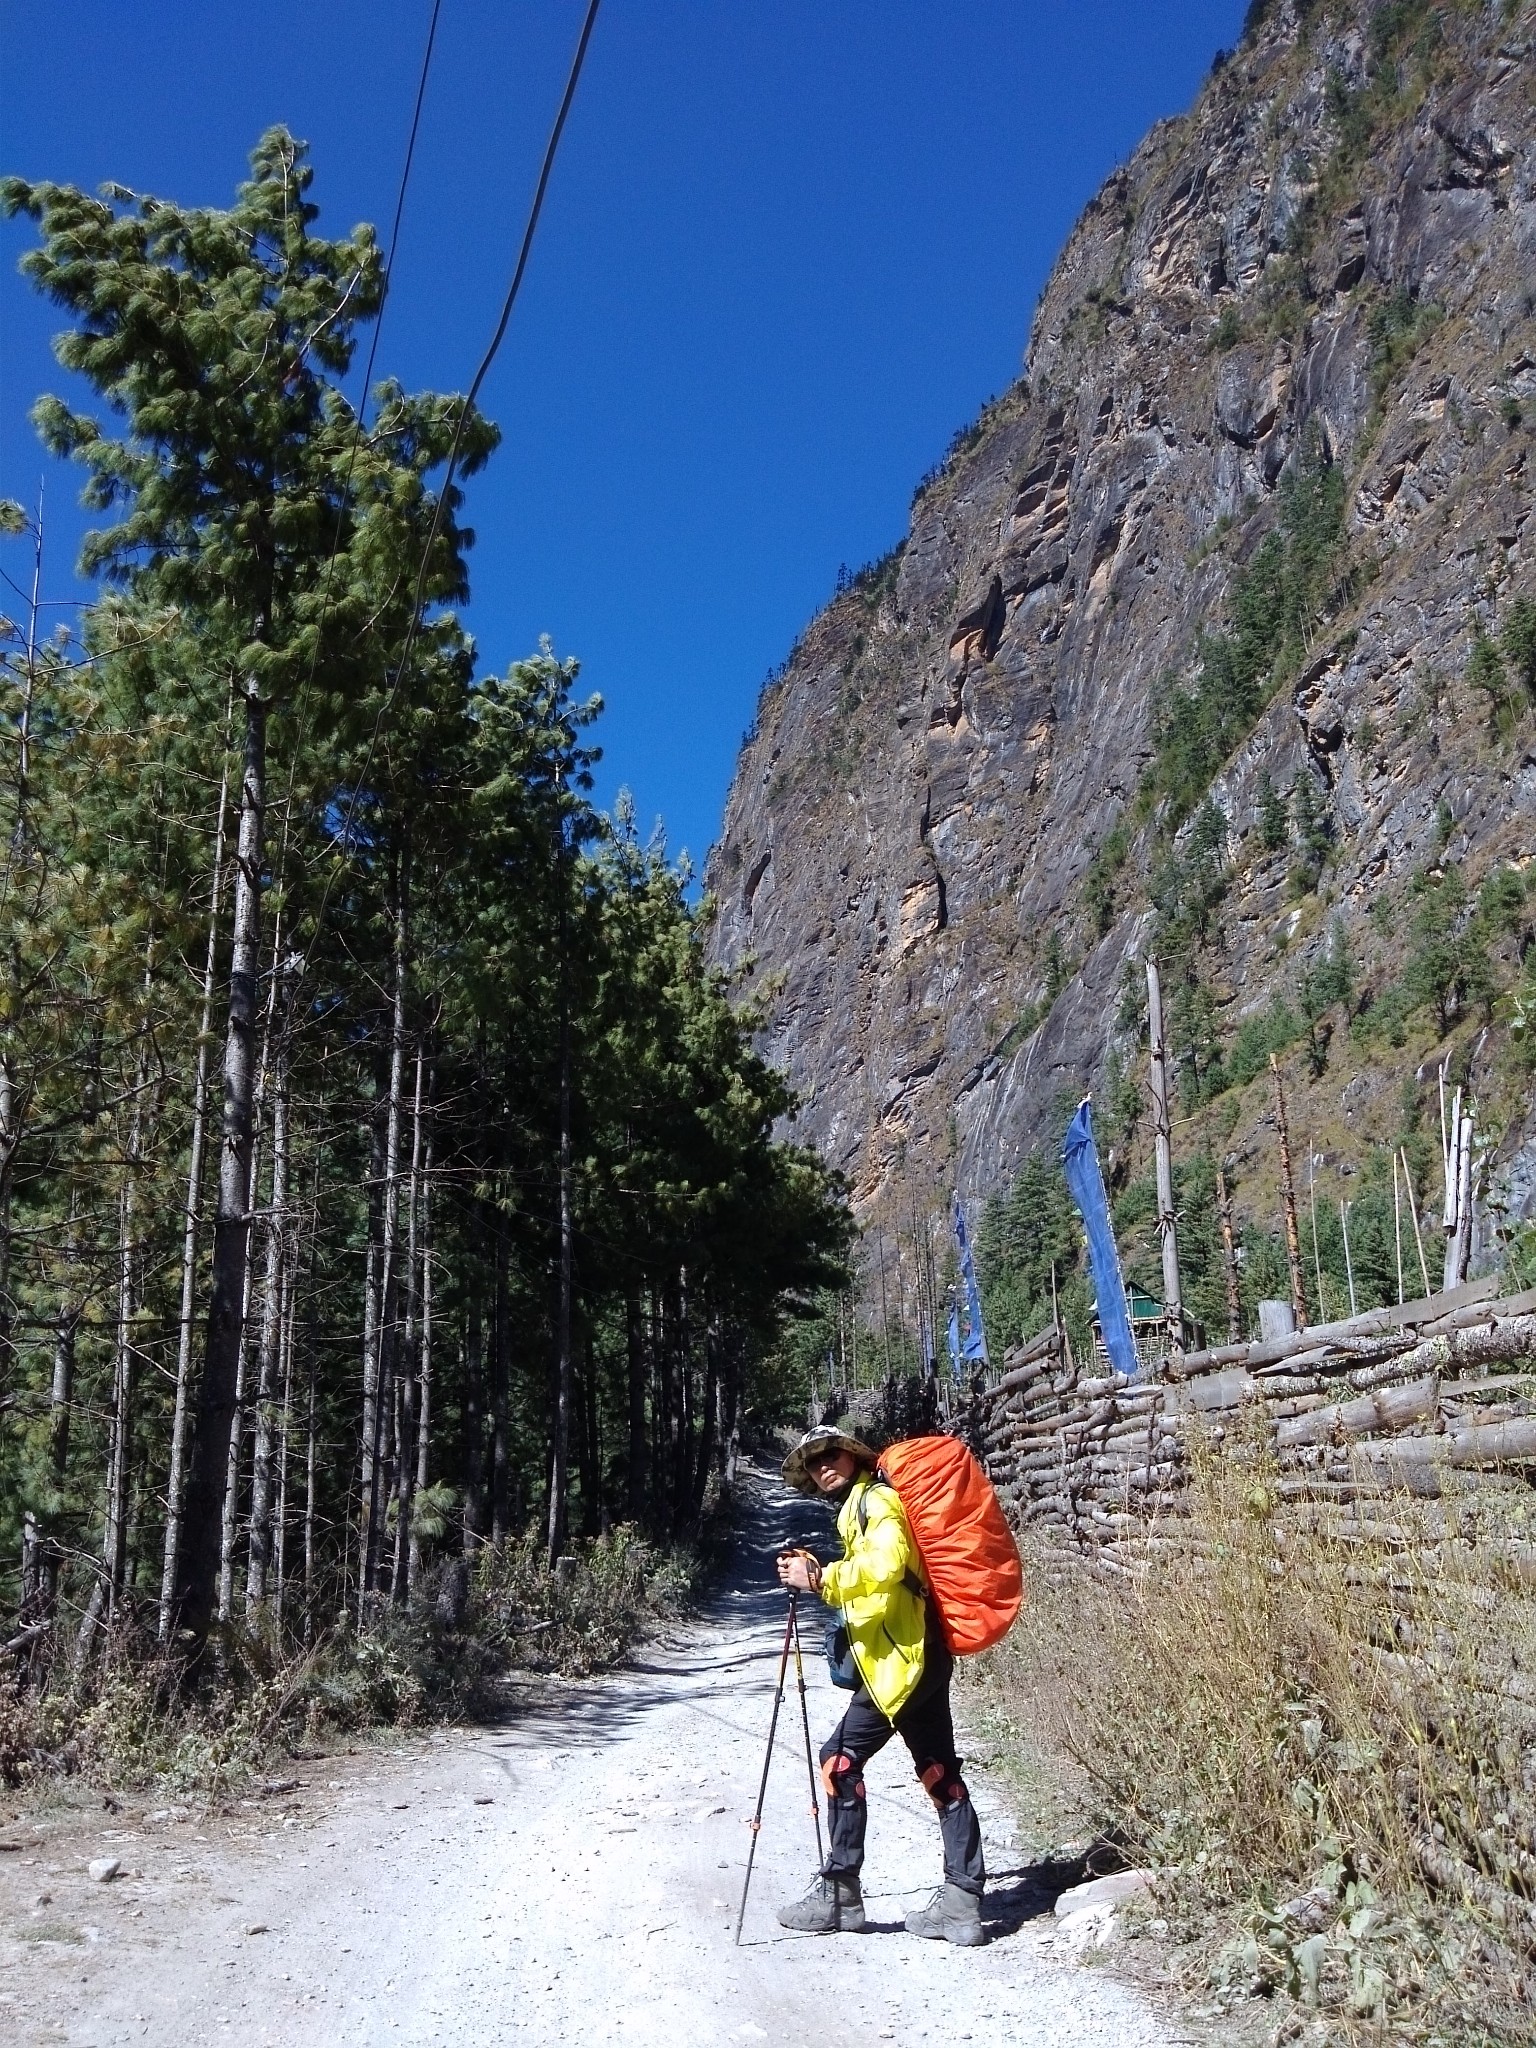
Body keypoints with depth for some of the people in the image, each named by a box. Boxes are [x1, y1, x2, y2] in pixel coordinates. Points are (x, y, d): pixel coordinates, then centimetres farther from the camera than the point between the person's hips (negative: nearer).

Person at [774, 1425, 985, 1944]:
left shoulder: (875, 1498, -10)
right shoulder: (859, 1506, 20)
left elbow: (886, 1565, -27)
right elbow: (862, 1585, 22)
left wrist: (819, 1578, -19)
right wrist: (818, 1577, 7)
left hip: (902, 1657, -11)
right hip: (920, 1657, 11)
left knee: (841, 1759, -5)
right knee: (939, 1773, 8)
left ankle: (838, 1894, 2)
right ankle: (961, 1902, 11)